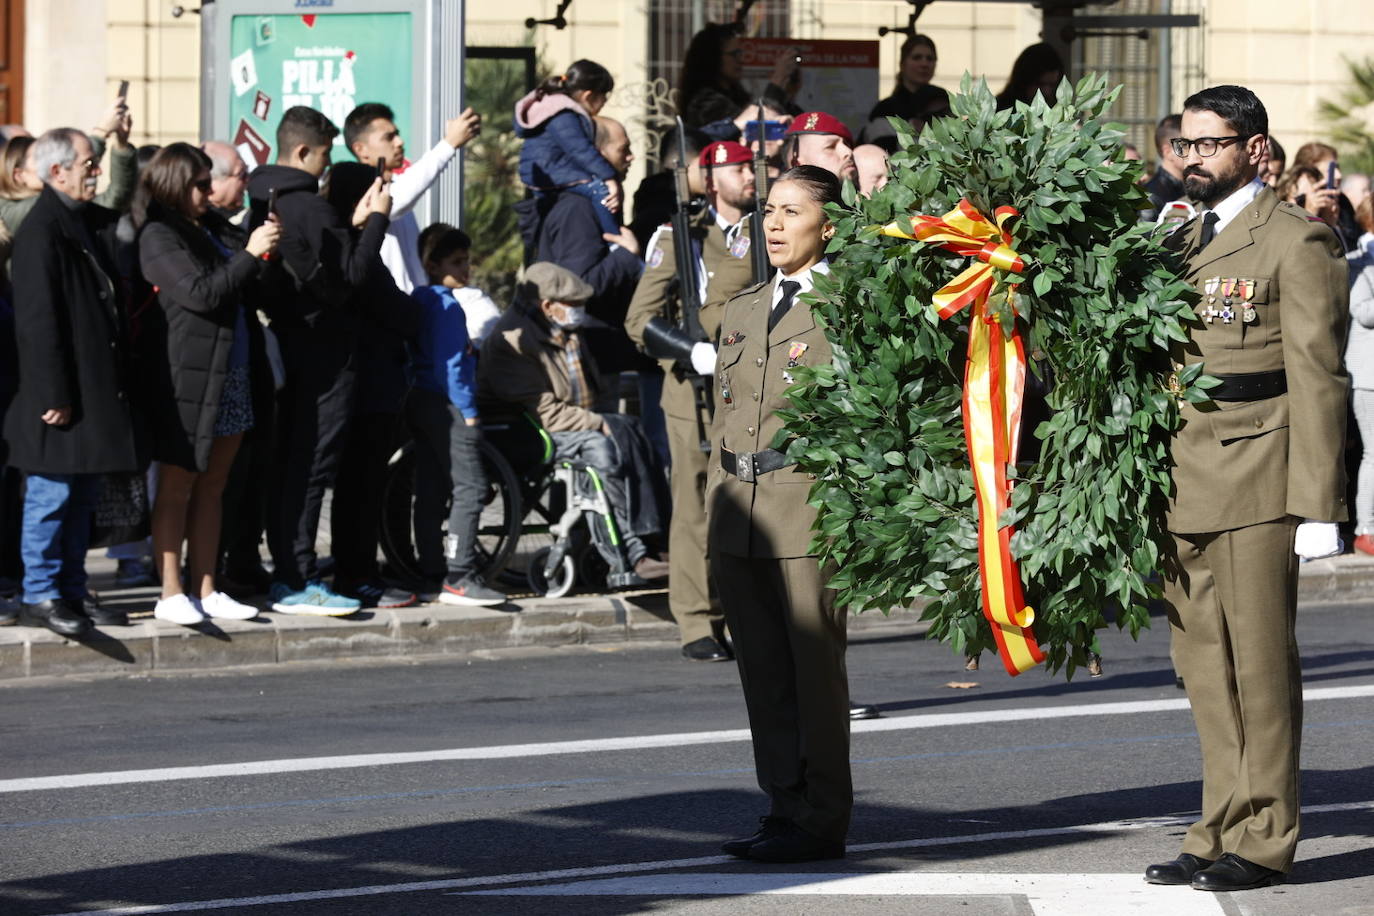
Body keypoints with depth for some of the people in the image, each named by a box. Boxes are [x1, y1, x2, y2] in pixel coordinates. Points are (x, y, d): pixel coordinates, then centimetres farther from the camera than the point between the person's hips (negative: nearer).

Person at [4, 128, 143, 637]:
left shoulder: (91, 223, 12)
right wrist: (54, 396, -20)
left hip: (95, 385, 9)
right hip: (62, 391, -9)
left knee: (82, 495, 13)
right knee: (52, 494, -3)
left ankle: (72, 591, 20)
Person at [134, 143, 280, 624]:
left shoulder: (211, 227, 15)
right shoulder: (159, 237, -9)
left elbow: (243, 292, 21)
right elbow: (201, 293, -19)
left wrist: (264, 249, 5)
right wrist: (250, 254, -18)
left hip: (230, 376, 8)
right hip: (190, 377, -8)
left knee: (211, 486, 10)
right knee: (177, 486, -2)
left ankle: (205, 590, 14)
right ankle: (171, 594, 1)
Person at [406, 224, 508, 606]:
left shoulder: (419, 300, 13)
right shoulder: (447, 305, -15)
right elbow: (450, 364, -19)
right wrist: (468, 411, -15)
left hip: (420, 403, 10)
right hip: (447, 407, -10)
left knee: (431, 490, 11)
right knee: (469, 488, -9)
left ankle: (432, 574, 15)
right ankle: (459, 577, -14)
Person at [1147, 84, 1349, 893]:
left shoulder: (1296, 241, -5)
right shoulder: (1182, 243, 17)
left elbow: (1317, 381, -9)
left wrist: (1317, 505, -13)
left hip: (1254, 487, -7)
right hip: (1185, 488, 7)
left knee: (1260, 666, -3)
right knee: (1205, 670, 9)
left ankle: (1263, 842, 2)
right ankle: (1222, 833, 16)